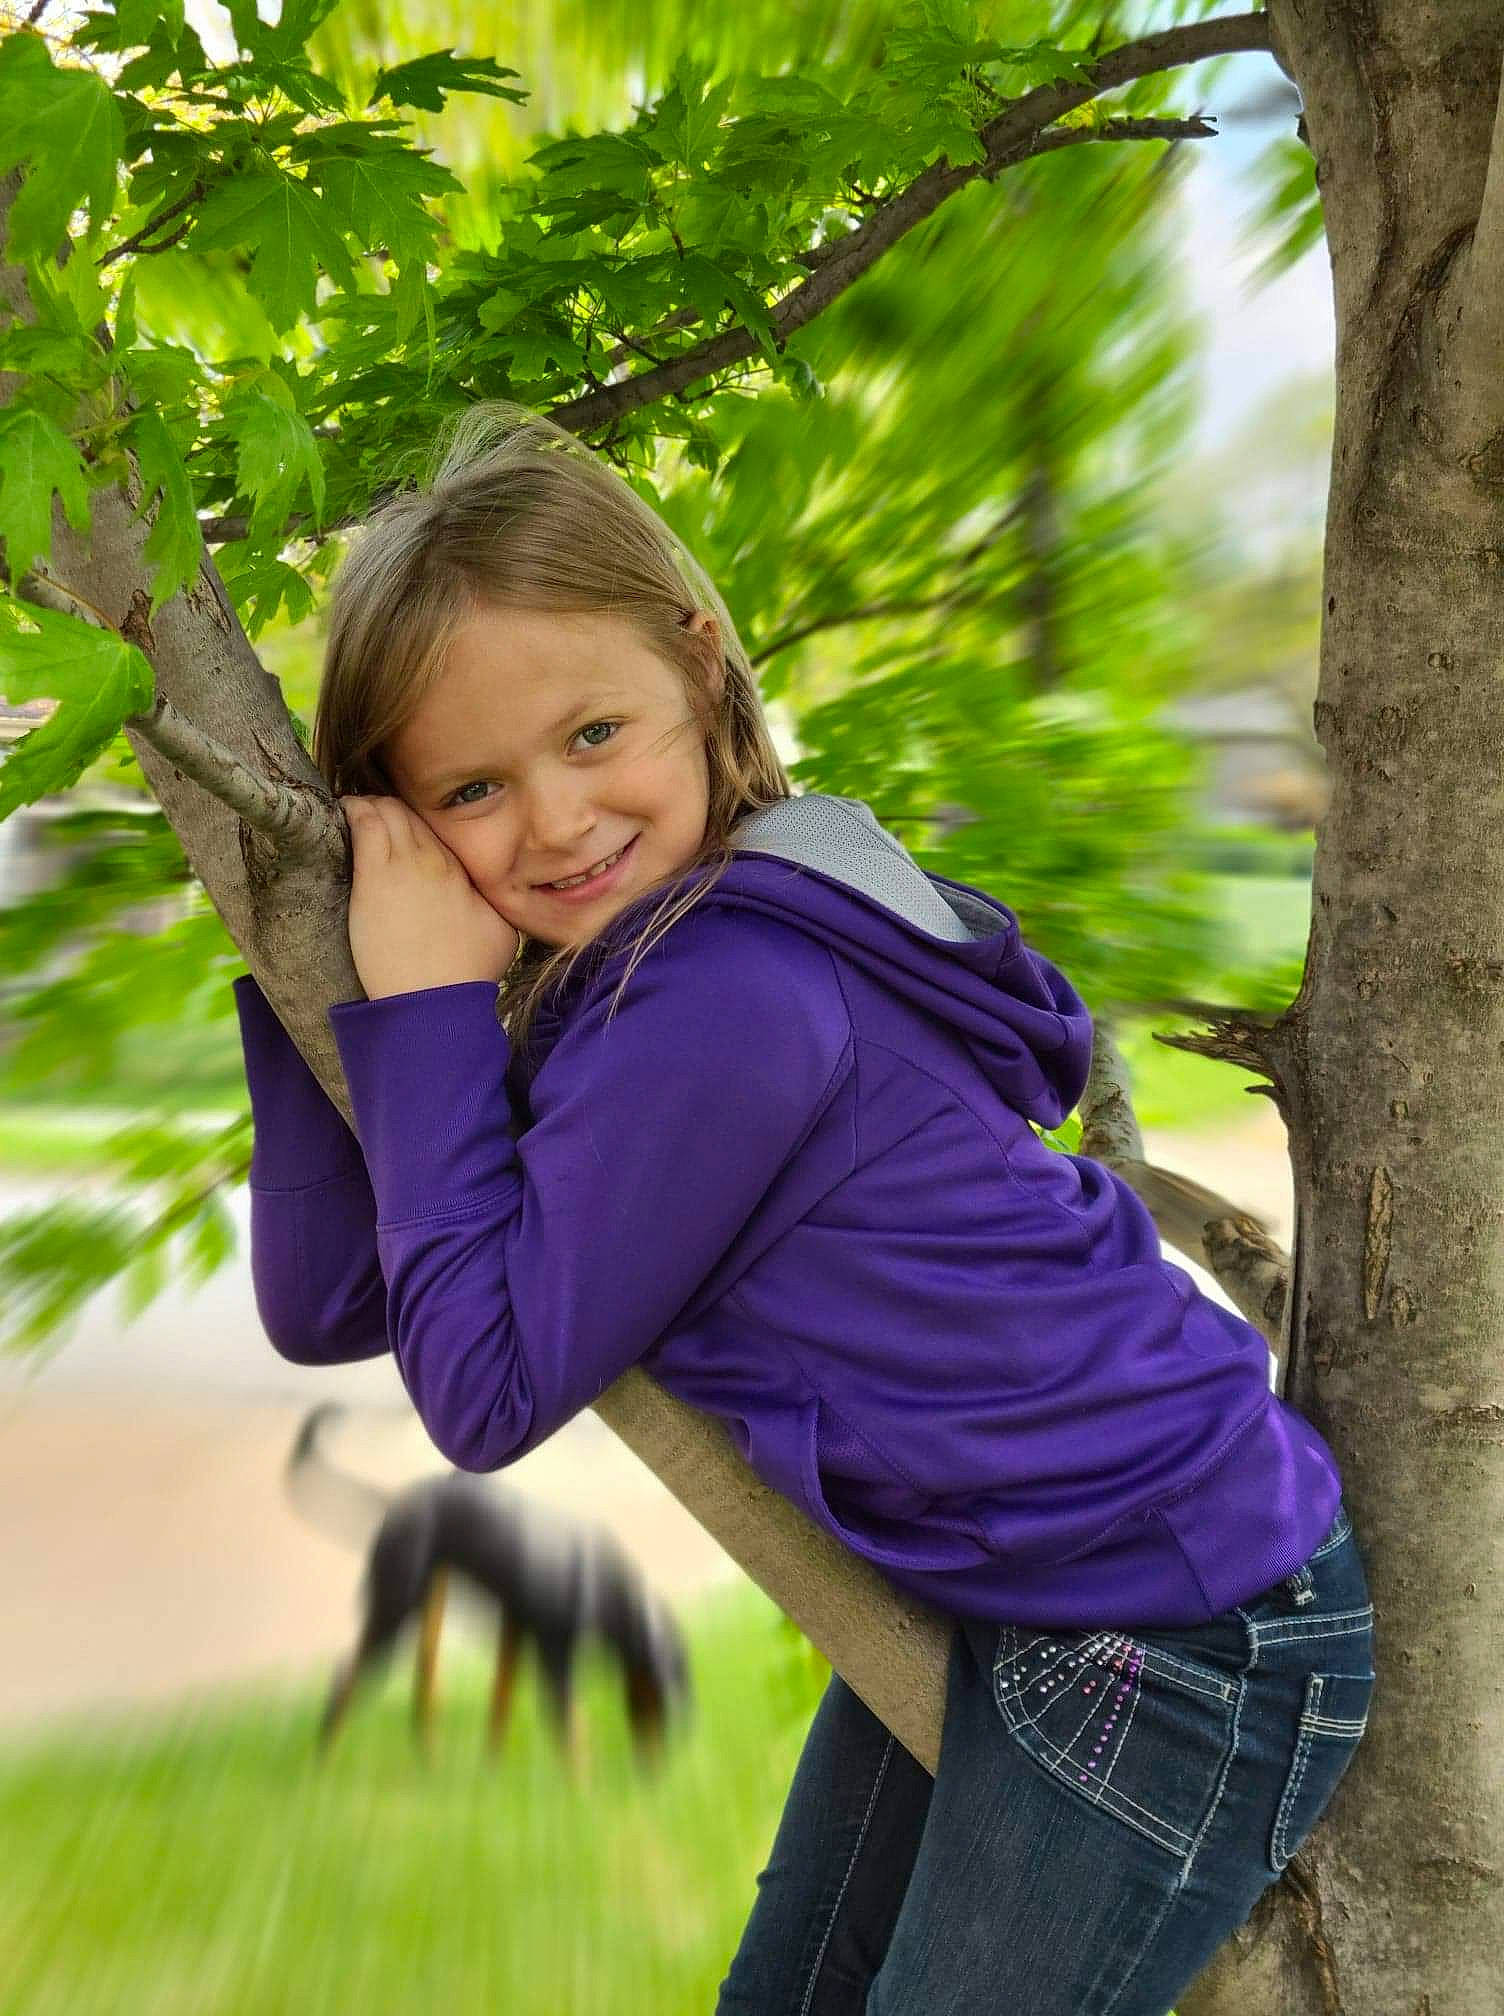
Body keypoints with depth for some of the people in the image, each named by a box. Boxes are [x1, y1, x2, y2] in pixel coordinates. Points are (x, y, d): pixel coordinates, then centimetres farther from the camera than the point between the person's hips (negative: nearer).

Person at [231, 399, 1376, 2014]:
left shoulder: (729, 999, -30)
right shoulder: (574, 976, -2)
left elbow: (484, 1391, -21)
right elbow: (322, 1307, -3)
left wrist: (425, 1003, -21)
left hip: (1178, 1636, -9)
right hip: (979, 1601, 9)